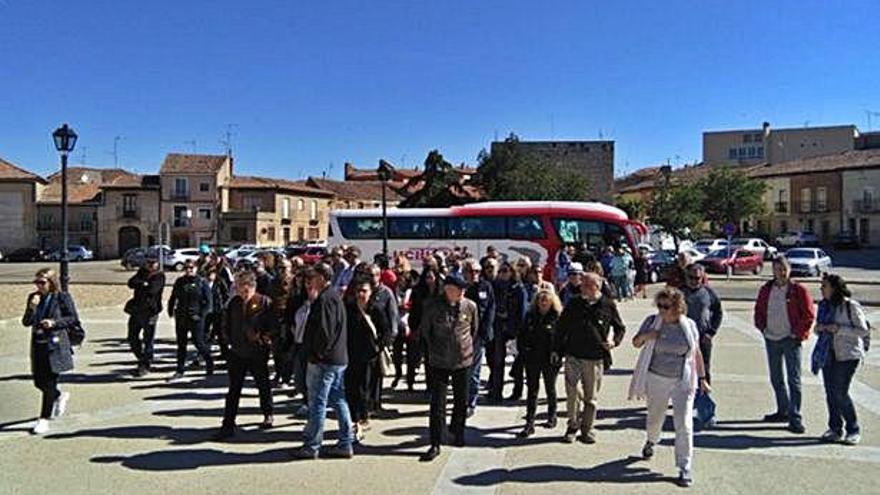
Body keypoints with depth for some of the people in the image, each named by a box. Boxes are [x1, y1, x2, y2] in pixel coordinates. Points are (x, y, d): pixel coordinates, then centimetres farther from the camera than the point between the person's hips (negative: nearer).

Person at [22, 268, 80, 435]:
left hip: (56, 345, -5)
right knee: (39, 382, 11)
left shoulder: (62, 297, -6)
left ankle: (44, 419, 8)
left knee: (50, 383, -2)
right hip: (38, 345, 5)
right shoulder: (33, 297, 7)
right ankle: (60, 397, 40)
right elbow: (26, 322, 3)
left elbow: (74, 319, -4)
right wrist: (32, 307, -14)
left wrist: (54, 323, -17)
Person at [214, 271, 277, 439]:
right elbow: (226, 323, 15)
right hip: (237, 353, 3)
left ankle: (268, 416, 35)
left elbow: (275, 326, -9)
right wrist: (230, 339, 7)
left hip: (258, 354, -3)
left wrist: (263, 338, -16)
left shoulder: (265, 303, -11)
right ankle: (228, 425, 8)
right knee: (234, 390, 4)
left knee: (264, 387, 15)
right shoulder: (234, 303, 1)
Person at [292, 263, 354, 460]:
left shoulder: (324, 299, -16)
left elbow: (324, 331, -22)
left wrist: (316, 354, -13)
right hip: (339, 358, 10)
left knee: (317, 403, -1)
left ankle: (311, 446, 7)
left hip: (324, 361, -10)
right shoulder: (335, 296, 16)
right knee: (339, 400, 12)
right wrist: (313, 300, 11)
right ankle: (345, 444, 17)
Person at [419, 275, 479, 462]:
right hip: (439, 362, -2)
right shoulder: (434, 307, -12)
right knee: (437, 404, -2)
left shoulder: (470, 306, -6)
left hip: (463, 361, 2)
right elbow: (424, 329, 5)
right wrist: (433, 349, 7)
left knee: (462, 401, 15)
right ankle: (435, 445, 6)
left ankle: (457, 431, 40)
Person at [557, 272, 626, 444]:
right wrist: (558, 350, 6)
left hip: (595, 359, 0)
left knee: (591, 397, 8)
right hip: (573, 356, 1)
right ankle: (573, 426, 14)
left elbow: (620, 328, 13)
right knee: (573, 393, -5)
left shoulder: (608, 305, 0)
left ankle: (587, 430, 22)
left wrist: (614, 341, -6)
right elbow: (561, 327, 10)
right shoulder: (573, 304, 3)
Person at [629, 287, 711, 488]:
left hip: (683, 381, -1)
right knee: (654, 417, 18)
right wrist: (644, 336, -18)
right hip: (657, 379, 1)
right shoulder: (652, 322, -4)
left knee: (684, 424, -6)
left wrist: (702, 378, 8)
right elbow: (636, 343, 4)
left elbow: (696, 353, 7)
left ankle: (684, 467, 3)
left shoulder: (689, 325, -3)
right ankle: (651, 441, 50)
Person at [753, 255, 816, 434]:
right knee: (776, 379, 14)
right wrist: (763, 328, 4)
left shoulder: (799, 290, -6)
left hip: (791, 339, -5)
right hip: (771, 339, 5)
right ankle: (783, 411, 29)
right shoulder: (766, 290, 6)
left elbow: (809, 315, -6)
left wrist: (797, 333, -8)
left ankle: (795, 417, -1)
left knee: (794, 380, -5)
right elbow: (759, 311, 16)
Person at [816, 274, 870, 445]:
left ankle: (853, 430, 9)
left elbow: (864, 330, -11)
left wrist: (839, 329, -20)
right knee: (830, 393, 7)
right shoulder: (824, 305, 10)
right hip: (828, 353, 7)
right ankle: (835, 429, 18)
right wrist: (819, 328, -2)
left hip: (847, 354, -7)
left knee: (840, 393, -8)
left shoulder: (851, 306, -11)